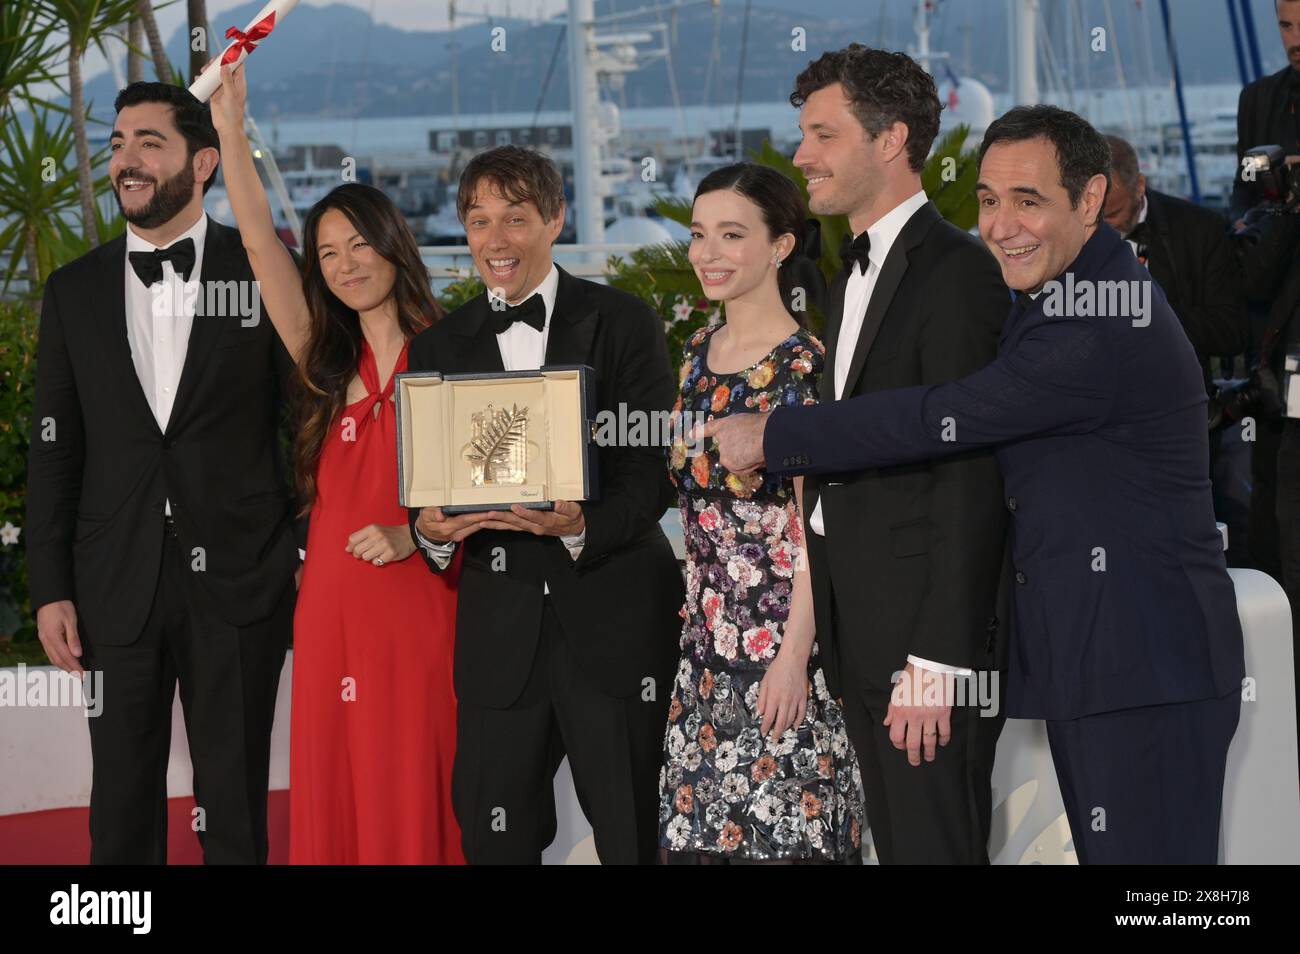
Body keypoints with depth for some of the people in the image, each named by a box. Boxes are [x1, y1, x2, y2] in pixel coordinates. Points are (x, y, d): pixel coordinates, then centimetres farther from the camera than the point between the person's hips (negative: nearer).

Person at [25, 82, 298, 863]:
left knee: (235, 806, 5)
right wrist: (50, 590, 2)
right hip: (117, 588, 2)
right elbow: (55, 449, 7)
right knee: (123, 807, 8)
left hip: (239, 584, -2)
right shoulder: (75, 291, 7)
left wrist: (311, 555, -3)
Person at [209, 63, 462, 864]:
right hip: (333, 608, 3)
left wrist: (415, 536, -17)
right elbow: (261, 245, 1)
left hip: (421, 603, -3)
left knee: (416, 795, 0)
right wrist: (230, 127, -5)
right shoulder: (328, 363, 10)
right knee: (335, 794, 5)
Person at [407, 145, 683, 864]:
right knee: (494, 838, 4)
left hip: (615, 616, -3)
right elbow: (425, 487, 10)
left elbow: (653, 472, -5)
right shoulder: (439, 348, 11)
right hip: (498, 628, 3)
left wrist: (583, 526, -24)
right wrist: (430, 529, -13)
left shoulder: (623, 324, 1)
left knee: (634, 838, 1)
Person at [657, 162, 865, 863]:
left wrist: (794, 655, -19)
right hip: (705, 642, 7)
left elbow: (814, 528, -14)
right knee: (693, 831, 7)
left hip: (779, 646, -7)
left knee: (780, 837, -4)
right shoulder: (699, 353, 11)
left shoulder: (804, 366, -11)